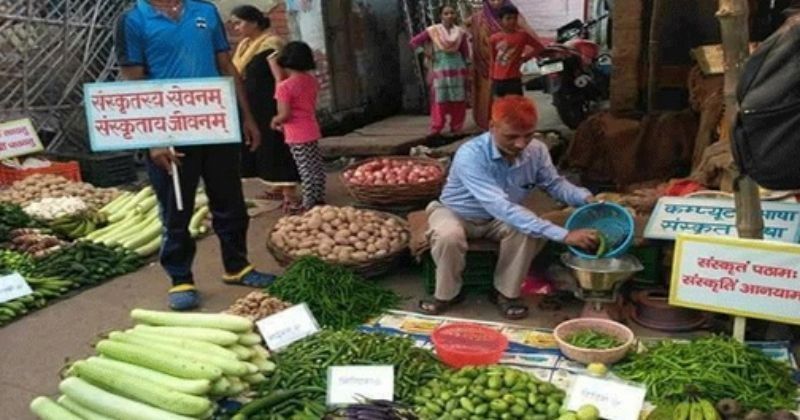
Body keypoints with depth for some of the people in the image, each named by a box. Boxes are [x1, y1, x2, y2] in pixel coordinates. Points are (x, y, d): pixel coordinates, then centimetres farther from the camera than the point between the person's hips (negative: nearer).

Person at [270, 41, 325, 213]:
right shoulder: (312, 80, 4)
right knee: (316, 165, 13)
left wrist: (275, 121, 0)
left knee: (305, 169, -2)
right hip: (312, 129, 7)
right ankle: (319, 198, 24)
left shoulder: (284, 86, -17)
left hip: (297, 135, -7)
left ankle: (308, 204, 6)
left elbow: (285, 114, -21)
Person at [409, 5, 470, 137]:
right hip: (440, 70, -2)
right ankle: (436, 129, 1)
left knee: (458, 100, 4)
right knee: (440, 100, -4)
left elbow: (465, 53, 7)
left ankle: (456, 128, 14)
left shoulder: (460, 32, 5)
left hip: (457, 69, 3)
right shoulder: (433, 31, -3)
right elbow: (414, 41, -1)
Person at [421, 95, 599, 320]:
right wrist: (563, 235, -50)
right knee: (448, 236, -37)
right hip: (457, 213, -4)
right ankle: (447, 294, -8)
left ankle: (506, 292, -5)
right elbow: (501, 207, -45)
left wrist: (585, 198, -26)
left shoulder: (536, 151, -19)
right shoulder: (470, 156, -36)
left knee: (530, 231, -27)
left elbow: (554, 184, -1)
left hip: (498, 219, 4)